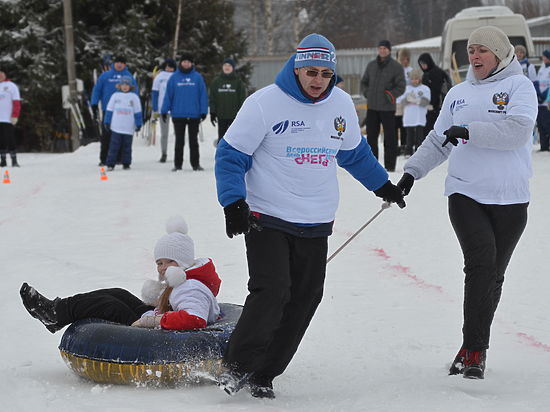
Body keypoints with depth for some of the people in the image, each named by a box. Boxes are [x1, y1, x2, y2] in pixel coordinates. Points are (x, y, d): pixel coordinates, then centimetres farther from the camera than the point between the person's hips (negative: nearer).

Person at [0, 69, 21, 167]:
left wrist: (15, 116, -13)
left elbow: (16, 103, -4)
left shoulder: (11, 86, 1)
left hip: (8, 119, -5)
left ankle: (14, 160, -4)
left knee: (10, 140, -7)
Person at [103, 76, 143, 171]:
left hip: (129, 128, 0)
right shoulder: (115, 96, 6)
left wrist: (138, 124, 3)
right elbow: (109, 110, 9)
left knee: (127, 147, 5)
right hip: (116, 127, 0)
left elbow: (137, 112, 6)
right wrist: (107, 122, 5)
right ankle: (110, 164, -3)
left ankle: (126, 164, 14)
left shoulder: (134, 97, 4)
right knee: (114, 146, -4)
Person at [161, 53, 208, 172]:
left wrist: (203, 111, -6)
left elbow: (203, 95, -1)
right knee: (179, 141, 7)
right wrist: (164, 110, -2)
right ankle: (177, 164, 11)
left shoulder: (197, 77, -1)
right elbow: (168, 94, 1)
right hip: (178, 115, 0)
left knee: (194, 141, 8)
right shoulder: (174, 77, 0)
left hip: (194, 115, 0)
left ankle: (195, 163, 13)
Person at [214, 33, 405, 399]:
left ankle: (263, 375, 12)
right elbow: (231, 155, -7)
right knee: (272, 291, -19)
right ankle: (238, 365, -5)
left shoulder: (342, 104, 5)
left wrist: (383, 185, 32)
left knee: (304, 299, 3)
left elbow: (355, 152, 24)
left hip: (316, 224, 5)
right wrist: (234, 203, -17)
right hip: (267, 218, -5)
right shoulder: (264, 103, -11)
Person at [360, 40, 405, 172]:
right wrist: (366, 92, 4)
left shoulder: (396, 67, -2)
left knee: (389, 137, 0)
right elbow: (364, 82, 21)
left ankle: (390, 165, 6)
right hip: (372, 106, 4)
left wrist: (390, 95, -16)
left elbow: (401, 87, -3)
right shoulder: (371, 65, 11)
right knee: (371, 136, 6)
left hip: (387, 107, -4)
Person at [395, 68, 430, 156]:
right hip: (408, 117, 2)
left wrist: (416, 100, -22)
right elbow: (401, 102, 2)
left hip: (420, 118, -2)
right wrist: (408, 99, -17)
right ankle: (408, 152, 12)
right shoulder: (406, 89, 10)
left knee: (419, 135, -4)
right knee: (409, 135, 5)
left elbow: (426, 102, -8)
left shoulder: (425, 89, 4)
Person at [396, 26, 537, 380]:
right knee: (481, 263, -16)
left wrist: (470, 131, -19)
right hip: (465, 195, 2)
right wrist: (412, 171, 13)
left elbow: (518, 129, -18)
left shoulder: (519, 86, -1)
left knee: (493, 274, 5)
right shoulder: (458, 94, 15)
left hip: (509, 199, -2)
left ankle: (473, 350, 17)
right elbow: (438, 142, 24)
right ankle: (475, 348, -14)